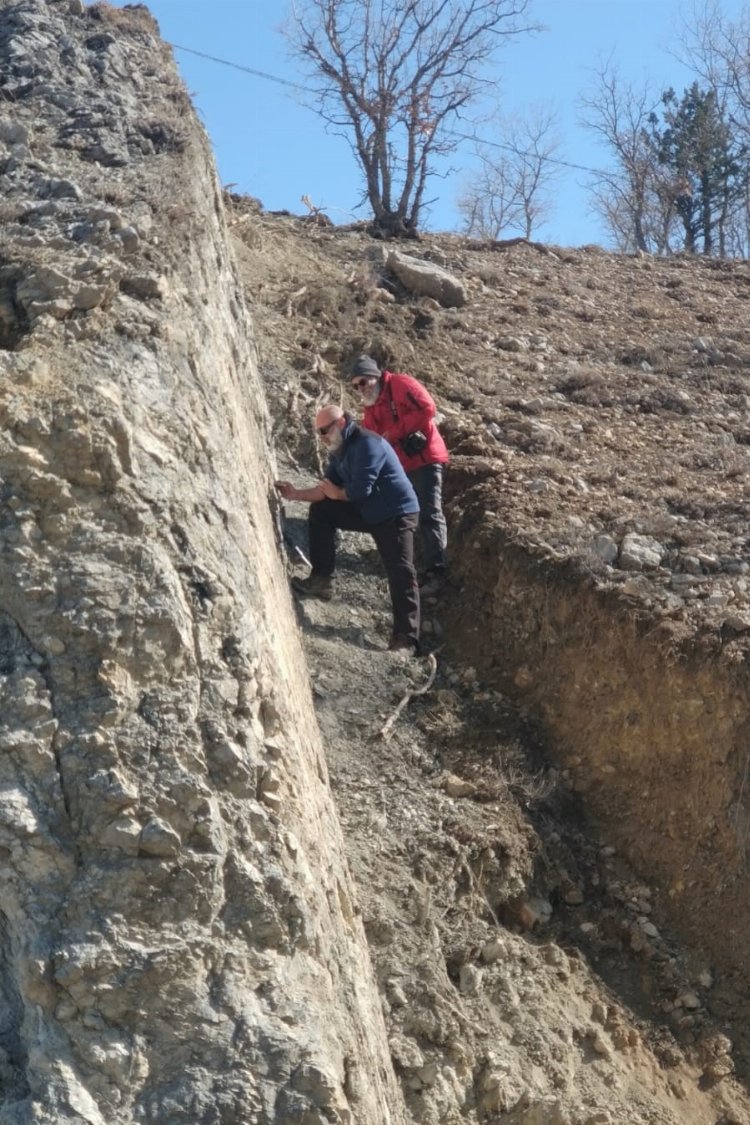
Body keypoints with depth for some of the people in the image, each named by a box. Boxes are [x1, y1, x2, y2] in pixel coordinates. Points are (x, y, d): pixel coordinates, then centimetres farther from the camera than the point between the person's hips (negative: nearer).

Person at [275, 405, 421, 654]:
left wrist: (337, 493, -7)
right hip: (369, 512, 10)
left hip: (396, 514, -10)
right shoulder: (339, 451, 8)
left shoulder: (366, 444, -22)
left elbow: (360, 490, -27)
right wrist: (295, 494, -3)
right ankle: (322, 580, 7)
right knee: (320, 511, 7)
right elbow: (326, 490, 9)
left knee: (400, 574, -17)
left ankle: (406, 638, -21)